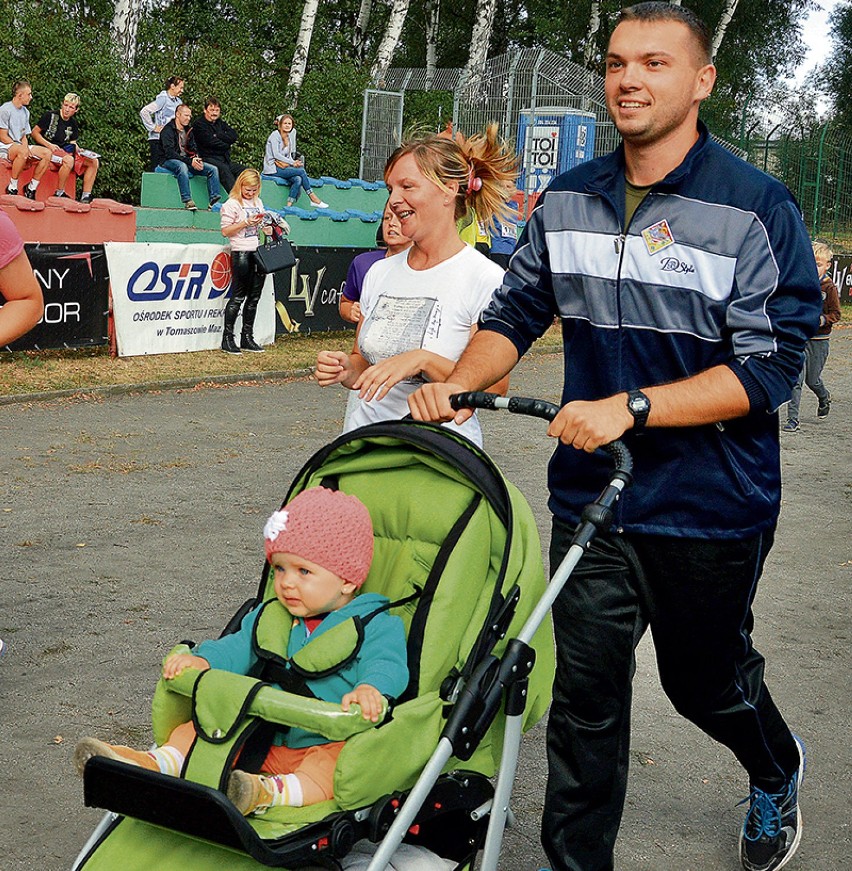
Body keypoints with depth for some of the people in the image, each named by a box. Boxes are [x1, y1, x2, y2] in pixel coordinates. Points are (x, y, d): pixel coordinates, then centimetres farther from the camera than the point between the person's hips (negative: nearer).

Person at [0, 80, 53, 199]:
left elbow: (24, 136, 14)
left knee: (47, 153, -9)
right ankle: (12, 188, -30)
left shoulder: (25, 112, 15)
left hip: (20, 146, 8)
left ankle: (31, 187, -5)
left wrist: (27, 148, -9)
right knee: (22, 151, -40)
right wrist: (24, 149, -19)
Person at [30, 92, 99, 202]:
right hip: (48, 151, -7)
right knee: (69, 160, -38)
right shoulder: (50, 116, -5)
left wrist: (78, 150, -4)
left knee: (94, 162, -6)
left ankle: (86, 196, -8)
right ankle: (59, 193, -26)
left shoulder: (73, 123, 13)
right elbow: (34, 133, -6)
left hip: (65, 151, 7)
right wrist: (49, 145, -18)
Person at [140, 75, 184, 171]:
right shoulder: (163, 99, -8)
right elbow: (144, 111, -17)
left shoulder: (178, 101, 15)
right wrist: (153, 127, -13)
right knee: (156, 168, -7)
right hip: (158, 139, -7)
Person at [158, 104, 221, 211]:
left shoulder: (188, 130, 17)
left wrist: (196, 159, -8)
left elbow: (193, 149, 17)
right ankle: (187, 201, -47)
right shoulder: (168, 130, -8)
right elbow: (169, 152, -19)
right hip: (169, 161, -7)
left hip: (186, 161, 7)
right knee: (182, 167, -42)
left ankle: (214, 200, -23)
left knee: (213, 169, -9)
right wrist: (189, 161, -25)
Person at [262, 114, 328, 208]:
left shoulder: (289, 136, 16)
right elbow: (276, 154, -16)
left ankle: (289, 205, -31)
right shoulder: (275, 135, -6)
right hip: (272, 169, -7)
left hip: (283, 166, 7)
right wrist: (292, 163, -20)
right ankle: (313, 198, -16)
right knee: (301, 171, -22)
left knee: (298, 179, -24)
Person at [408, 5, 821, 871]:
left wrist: (631, 406, -26)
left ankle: (776, 773, 51)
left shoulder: (757, 207, -12)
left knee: (706, 679, 18)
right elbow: (515, 312, 11)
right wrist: (456, 386, -7)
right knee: (583, 694, 3)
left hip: (711, 507, -3)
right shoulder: (567, 199, 3)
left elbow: (767, 368, -17)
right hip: (591, 500, 3)